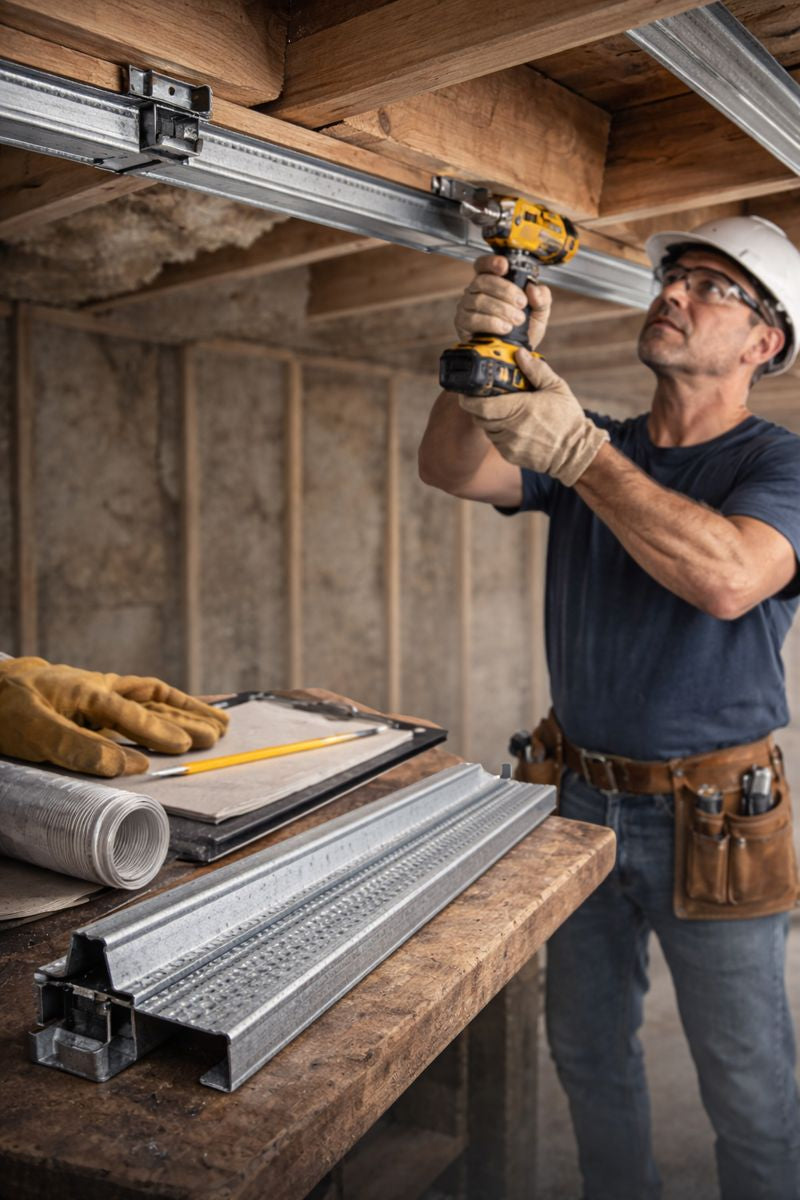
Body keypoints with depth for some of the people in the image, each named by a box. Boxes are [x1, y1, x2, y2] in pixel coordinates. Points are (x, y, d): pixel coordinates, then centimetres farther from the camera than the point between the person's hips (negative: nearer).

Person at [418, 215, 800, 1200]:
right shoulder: (587, 446, 6)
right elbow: (449, 470, -9)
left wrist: (578, 453, -34)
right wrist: (486, 353, -25)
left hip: (712, 820, -4)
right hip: (583, 797, 5)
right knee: (589, 1050, 21)